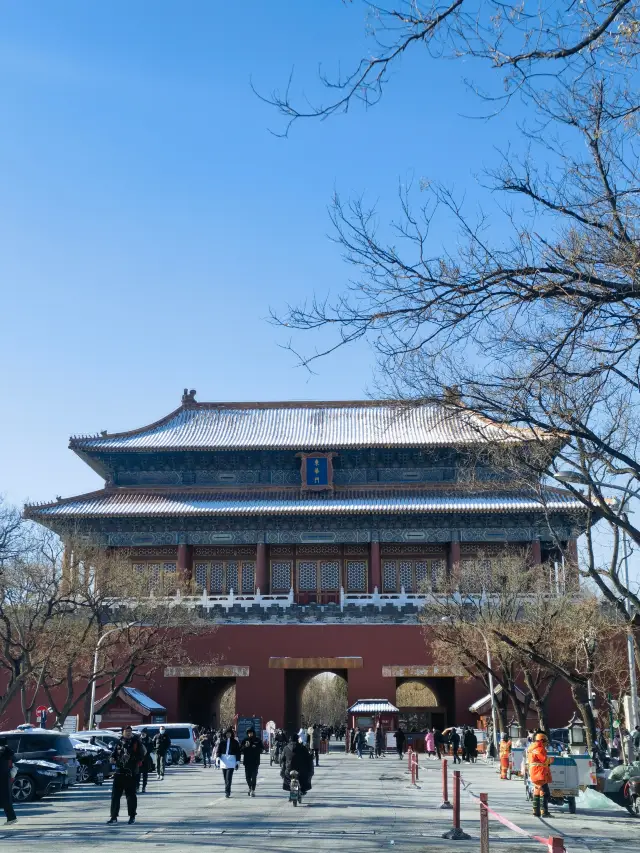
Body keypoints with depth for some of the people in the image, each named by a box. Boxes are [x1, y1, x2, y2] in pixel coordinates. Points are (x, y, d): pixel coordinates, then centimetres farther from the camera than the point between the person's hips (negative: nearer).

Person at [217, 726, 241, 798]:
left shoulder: (235, 742, 3)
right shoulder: (222, 741, 5)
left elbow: (238, 752, 6)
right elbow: (218, 750, 3)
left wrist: (237, 761, 1)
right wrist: (218, 757, -12)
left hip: (231, 760, -2)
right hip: (223, 760, 2)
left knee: (229, 778, -13)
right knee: (225, 778, 10)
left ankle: (227, 792, -15)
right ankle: (227, 791, 24)